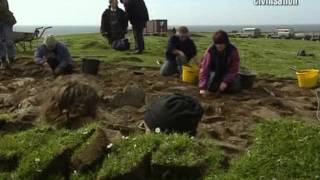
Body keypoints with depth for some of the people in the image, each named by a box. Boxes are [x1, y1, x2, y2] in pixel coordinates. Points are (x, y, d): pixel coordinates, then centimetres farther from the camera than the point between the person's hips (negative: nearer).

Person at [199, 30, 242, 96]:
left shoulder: (233, 50, -22)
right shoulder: (210, 51, -22)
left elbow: (234, 69, -21)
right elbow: (204, 68, -28)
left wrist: (226, 81, -34)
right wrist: (203, 87, -37)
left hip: (229, 74, 0)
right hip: (216, 72, 0)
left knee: (234, 89, -23)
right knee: (211, 88, -24)